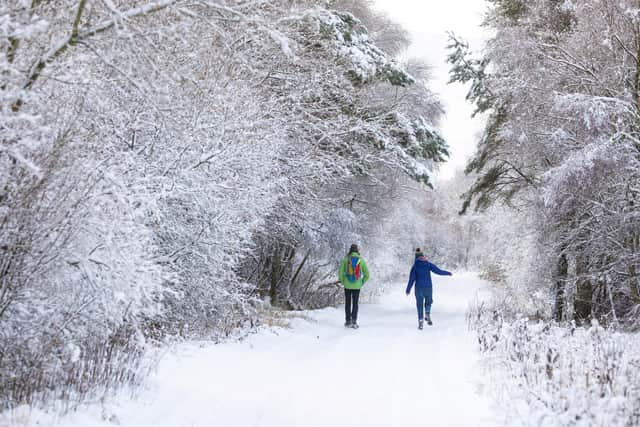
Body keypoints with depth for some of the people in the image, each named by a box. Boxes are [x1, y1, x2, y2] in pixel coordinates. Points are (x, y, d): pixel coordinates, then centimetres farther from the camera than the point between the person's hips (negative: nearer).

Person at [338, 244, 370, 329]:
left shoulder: (346, 259, -7)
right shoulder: (361, 260, -3)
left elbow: (340, 272, -10)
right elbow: (367, 274, -1)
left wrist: (342, 282, 5)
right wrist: (362, 283, 11)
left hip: (347, 285, 0)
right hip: (357, 286, 0)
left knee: (347, 303, 13)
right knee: (355, 303, 9)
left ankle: (348, 322, 14)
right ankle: (354, 321, 2)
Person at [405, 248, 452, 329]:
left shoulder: (415, 266, -1)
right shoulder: (428, 264, 0)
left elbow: (411, 279, -4)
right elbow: (438, 271, -3)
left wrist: (408, 289, 5)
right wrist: (448, 273, 13)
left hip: (419, 288, -1)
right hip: (428, 287, 1)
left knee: (420, 305, 10)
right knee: (428, 302, 23)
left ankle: (420, 322, -1)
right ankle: (427, 315, -2)